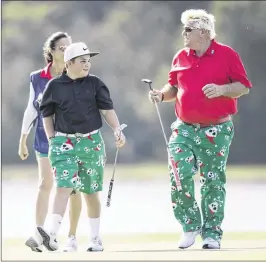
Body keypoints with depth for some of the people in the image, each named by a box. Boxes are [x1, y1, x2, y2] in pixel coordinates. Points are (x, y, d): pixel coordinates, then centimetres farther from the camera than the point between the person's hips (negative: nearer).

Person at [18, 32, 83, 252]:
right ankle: (38, 235, -18)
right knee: (45, 185, -10)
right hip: (46, 138, 0)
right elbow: (31, 110, 9)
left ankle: (72, 237, 10)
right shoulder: (37, 78, 2)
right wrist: (23, 140, 9)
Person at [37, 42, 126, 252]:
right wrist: (51, 138, 2)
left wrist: (117, 129, -12)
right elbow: (47, 113, 9)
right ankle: (52, 233, -29)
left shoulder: (94, 83, 4)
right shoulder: (55, 86, 1)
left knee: (91, 192, 9)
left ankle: (95, 238, 19)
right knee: (64, 186, -18)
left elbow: (107, 109, 3)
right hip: (64, 142, -1)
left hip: (91, 142, 2)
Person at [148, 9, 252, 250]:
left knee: (213, 180, 1)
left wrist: (221, 89, -20)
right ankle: (190, 225, 4)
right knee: (179, 174, -11)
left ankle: (212, 233, 10)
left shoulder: (227, 55, -4)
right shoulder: (181, 58, 9)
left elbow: (244, 86, -3)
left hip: (217, 130, -3)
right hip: (185, 128, 3)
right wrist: (162, 95, -2)